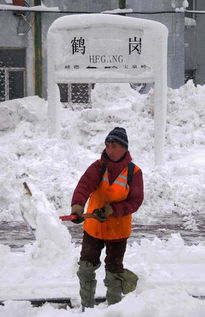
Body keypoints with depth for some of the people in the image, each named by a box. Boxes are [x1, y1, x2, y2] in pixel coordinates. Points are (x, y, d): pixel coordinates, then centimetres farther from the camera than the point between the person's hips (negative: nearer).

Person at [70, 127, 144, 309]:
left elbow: (135, 201, -10)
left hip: (118, 230, -2)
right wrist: (77, 205, -43)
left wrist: (114, 209, -25)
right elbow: (85, 184, -24)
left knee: (113, 273, 6)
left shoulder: (134, 172, -8)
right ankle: (87, 307, 24)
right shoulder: (98, 167, -6)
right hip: (93, 227, 2)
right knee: (86, 269, 7)